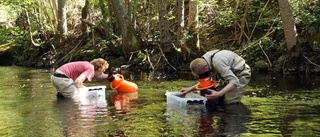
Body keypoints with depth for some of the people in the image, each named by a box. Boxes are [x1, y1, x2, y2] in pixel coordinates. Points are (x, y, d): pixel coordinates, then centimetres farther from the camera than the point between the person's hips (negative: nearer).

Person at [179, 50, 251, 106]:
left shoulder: (217, 62, -38)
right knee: (219, 101, 4)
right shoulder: (203, 61, -12)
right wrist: (190, 89, -8)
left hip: (241, 74, -8)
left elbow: (234, 82, -40)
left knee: (229, 103, -16)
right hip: (231, 73, 9)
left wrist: (218, 94, -51)